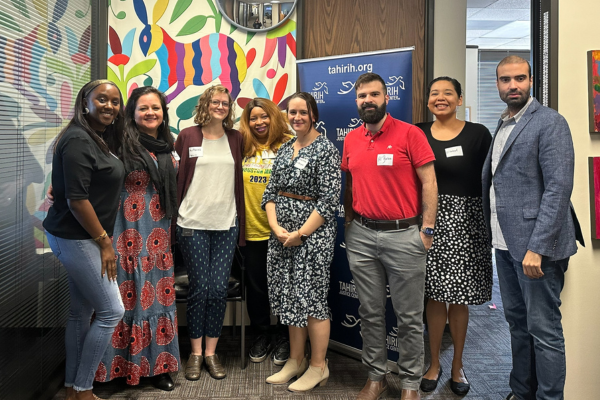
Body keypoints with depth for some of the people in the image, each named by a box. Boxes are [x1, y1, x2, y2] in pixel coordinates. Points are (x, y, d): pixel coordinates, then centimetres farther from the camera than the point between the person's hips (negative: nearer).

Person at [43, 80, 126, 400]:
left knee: (82, 311, 15)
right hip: (76, 238, -9)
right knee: (112, 311, -4)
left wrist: (103, 238, 11)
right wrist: (104, 242, -15)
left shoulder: (102, 139, 11)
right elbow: (76, 199, -22)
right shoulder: (78, 140, -17)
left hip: (85, 237, 9)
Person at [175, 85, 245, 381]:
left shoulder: (236, 139, 10)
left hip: (227, 224, 2)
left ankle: (211, 353, 18)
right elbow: (176, 176, 6)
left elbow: (240, 180, 12)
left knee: (219, 289, 2)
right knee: (199, 288, 2)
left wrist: (241, 223, 7)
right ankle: (196, 353, 19)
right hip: (193, 224, -2)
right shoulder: (187, 136, 4)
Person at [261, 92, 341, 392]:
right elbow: (270, 191, 10)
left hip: (312, 232, -6)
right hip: (280, 232, 7)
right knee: (289, 296, 12)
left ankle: (318, 366, 16)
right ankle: (296, 360, 27)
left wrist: (300, 233, -16)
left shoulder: (325, 149, -8)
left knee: (311, 297, -1)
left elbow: (329, 200, -14)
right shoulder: (284, 149, 12)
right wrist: (276, 227, -6)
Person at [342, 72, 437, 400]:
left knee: (409, 317, 6)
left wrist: (427, 230, -9)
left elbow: (429, 183, -6)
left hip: (403, 235, -4)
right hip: (361, 237, 4)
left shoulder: (410, 134, -5)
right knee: (370, 313, 13)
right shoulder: (351, 139, 9)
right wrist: (348, 224, 11)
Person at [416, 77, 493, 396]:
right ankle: (434, 363, 24)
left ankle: (457, 366, 25)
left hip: (465, 221, -1)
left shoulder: (478, 134, 0)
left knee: (459, 297, 6)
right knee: (435, 295, 7)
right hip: (431, 219, 1)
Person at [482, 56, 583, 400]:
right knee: (517, 322, 17)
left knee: (543, 330, 0)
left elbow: (559, 187, -17)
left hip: (536, 244, -8)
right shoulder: (502, 126, 14)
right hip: (505, 243, 8)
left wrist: (536, 248, -22)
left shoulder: (550, 122, -9)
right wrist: (495, 234, 9)